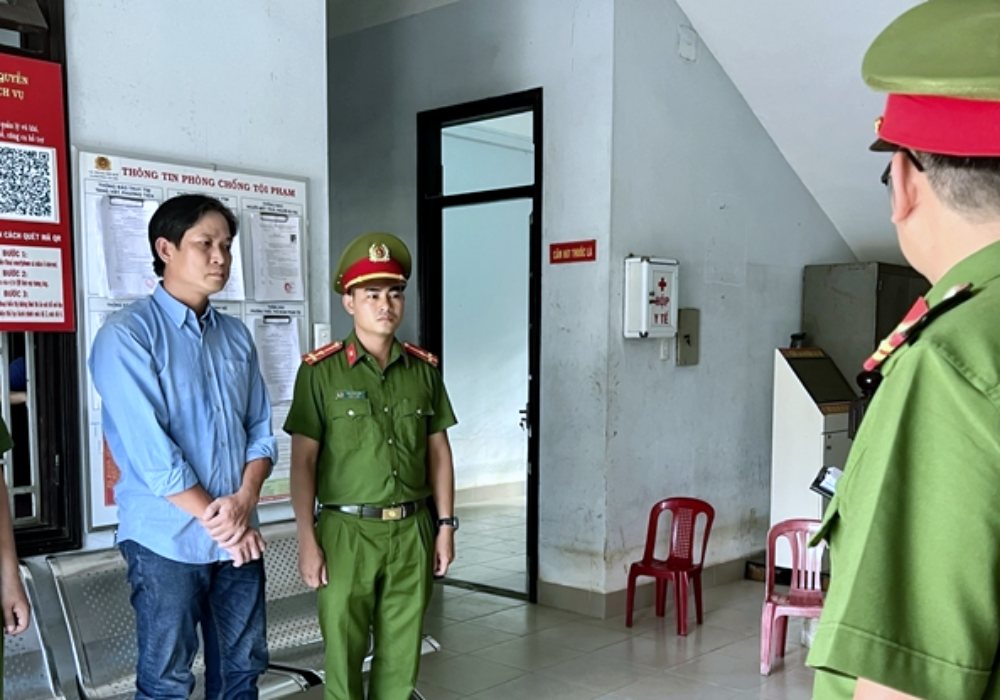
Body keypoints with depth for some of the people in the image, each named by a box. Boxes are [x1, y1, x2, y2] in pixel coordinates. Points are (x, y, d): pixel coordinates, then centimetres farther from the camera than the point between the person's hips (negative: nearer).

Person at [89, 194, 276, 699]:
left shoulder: (236, 335, 8)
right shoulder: (126, 335, -12)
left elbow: (261, 429, 6)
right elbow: (151, 452, -18)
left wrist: (244, 500, -11)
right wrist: (216, 520, -14)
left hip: (241, 535, 6)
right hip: (167, 542, -5)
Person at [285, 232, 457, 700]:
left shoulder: (424, 368, 5)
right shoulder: (321, 370, -6)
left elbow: (438, 450, 10)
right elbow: (303, 460, -6)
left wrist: (446, 525, 7)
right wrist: (307, 541, -9)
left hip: (411, 531, 3)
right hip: (347, 531, -3)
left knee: (402, 658, 12)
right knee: (343, 655, 7)